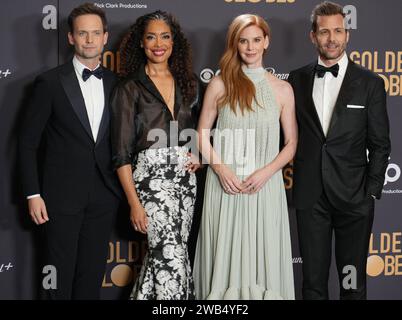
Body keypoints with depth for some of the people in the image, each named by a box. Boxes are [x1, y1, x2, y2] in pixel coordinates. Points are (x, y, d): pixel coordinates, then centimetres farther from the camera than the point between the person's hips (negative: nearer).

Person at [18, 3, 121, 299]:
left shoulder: (116, 84, 6)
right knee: (61, 274, 5)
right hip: (62, 194, -3)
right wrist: (33, 194, -8)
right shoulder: (50, 82, -5)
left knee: (93, 272, 10)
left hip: (104, 196, 3)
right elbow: (28, 142, -4)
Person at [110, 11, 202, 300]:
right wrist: (134, 203, -11)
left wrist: (199, 155, 2)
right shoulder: (130, 88, -2)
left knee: (164, 253, 6)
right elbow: (122, 152, -5)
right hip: (151, 176, -5)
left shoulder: (189, 83, 11)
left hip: (185, 176, 5)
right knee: (171, 254, -14)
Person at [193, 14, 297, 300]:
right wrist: (221, 169, -10)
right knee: (226, 254, 3)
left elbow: (292, 143, 6)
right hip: (225, 183, 0)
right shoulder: (220, 85, 3)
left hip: (265, 186, 0)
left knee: (263, 254, 3)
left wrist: (265, 172, -10)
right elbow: (202, 135, 6)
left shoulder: (282, 89, 4)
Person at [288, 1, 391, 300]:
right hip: (310, 196, 2)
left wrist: (372, 192, -4)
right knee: (313, 278, 9)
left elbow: (380, 144, 1)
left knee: (353, 281, 5)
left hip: (353, 197, -2)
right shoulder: (297, 80, 7)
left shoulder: (370, 83, 0)